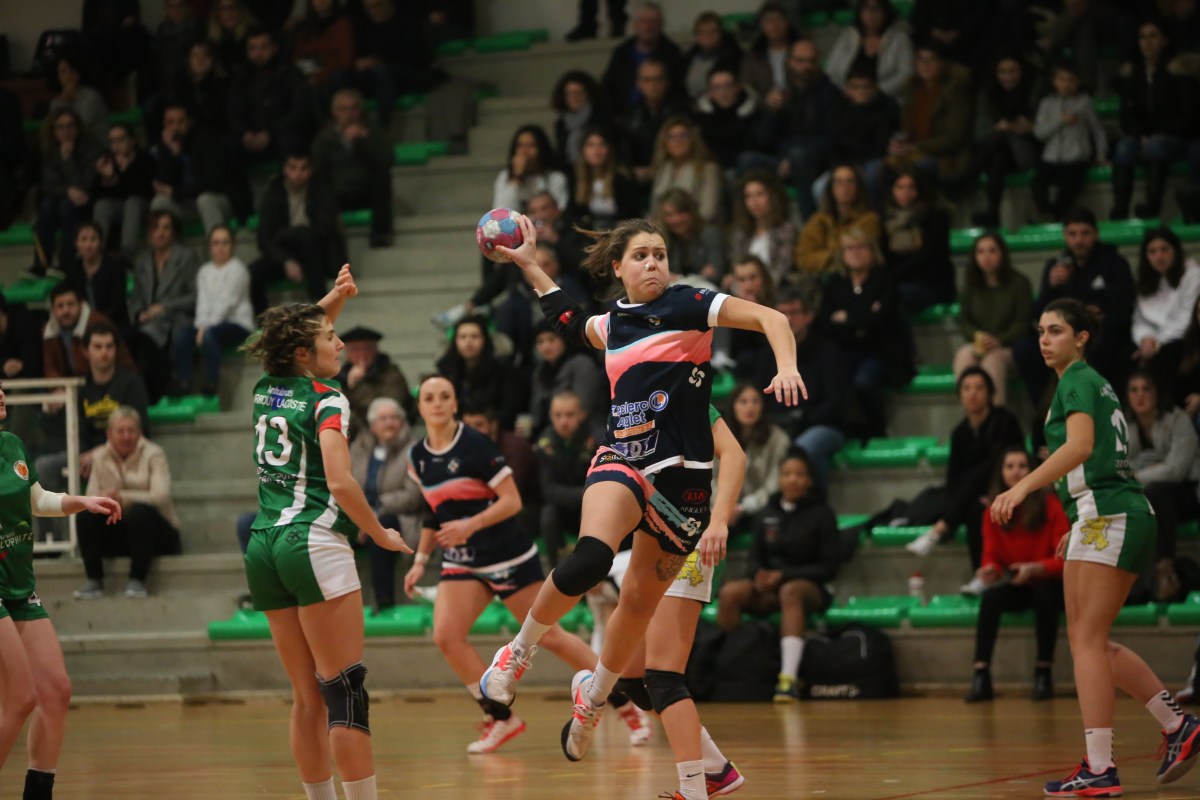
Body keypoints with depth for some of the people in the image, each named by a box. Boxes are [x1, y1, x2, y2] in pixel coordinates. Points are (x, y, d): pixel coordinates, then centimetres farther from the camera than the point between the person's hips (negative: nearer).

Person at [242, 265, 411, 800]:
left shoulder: (267, 389, 13)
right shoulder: (326, 399, -7)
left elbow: (295, 338, 36)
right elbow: (339, 482, -16)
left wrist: (332, 302, 25)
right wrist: (380, 534, -4)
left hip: (264, 546, 8)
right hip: (314, 543, -8)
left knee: (308, 699, 10)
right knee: (346, 694, -8)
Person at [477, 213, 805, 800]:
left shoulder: (687, 304, -1)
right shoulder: (612, 324, 13)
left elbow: (771, 318, -8)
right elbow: (572, 322, 38)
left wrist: (786, 369, -26)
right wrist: (529, 265, 37)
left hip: (682, 476, -2)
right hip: (621, 462, 2)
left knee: (640, 602, 8)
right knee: (590, 557, -30)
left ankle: (594, 695, 33)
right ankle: (518, 653, -13)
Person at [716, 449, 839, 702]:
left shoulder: (821, 513, -2)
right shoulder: (767, 513, 9)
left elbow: (829, 567, -5)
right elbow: (755, 558, 13)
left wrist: (783, 576, -15)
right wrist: (758, 576, -13)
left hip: (811, 588, -4)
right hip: (768, 587, 4)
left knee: (790, 591, -40)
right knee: (730, 592, -26)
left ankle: (789, 678, -50)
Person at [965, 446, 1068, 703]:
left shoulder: (1051, 505, -12)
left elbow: (1064, 559, -13)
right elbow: (991, 557, -1)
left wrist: (1035, 569, -31)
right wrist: (990, 569, -26)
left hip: (1048, 584, -2)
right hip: (1015, 588, 3)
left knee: (1046, 595, -36)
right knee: (990, 596, -29)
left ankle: (1043, 673, -24)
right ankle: (981, 676, -33)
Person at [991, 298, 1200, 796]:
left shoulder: (1077, 381, -7)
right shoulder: (1096, 385, 21)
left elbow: (1081, 445, -25)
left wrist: (1023, 487, -35)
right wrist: (1080, 523, 30)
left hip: (1105, 515, -9)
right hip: (1126, 516, 9)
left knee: (1086, 641, -10)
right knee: (1093, 643, 15)